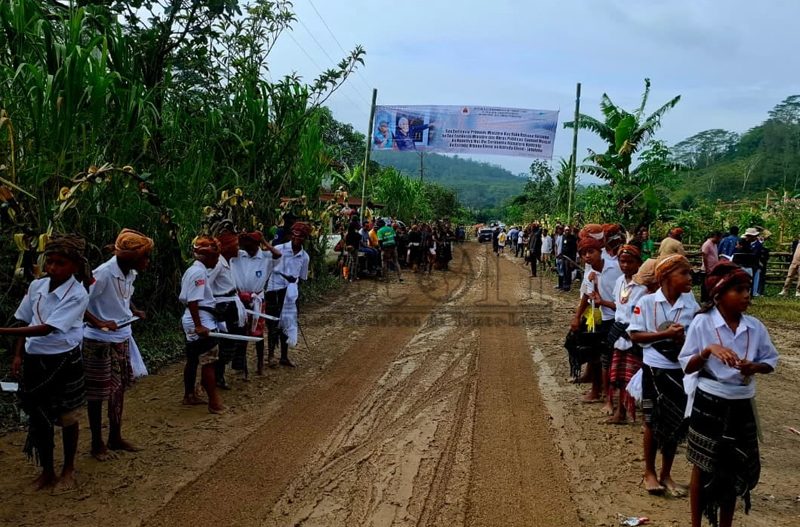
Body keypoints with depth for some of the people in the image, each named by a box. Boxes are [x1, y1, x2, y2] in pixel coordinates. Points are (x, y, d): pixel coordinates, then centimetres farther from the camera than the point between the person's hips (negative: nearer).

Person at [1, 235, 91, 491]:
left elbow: (46, 329, -25)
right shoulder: (36, 286, -1)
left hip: (64, 362, -5)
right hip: (34, 360, 5)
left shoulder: (77, 295, -19)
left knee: (67, 417, 11)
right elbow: (24, 322, 9)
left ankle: (68, 470, 30)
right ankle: (47, 471, 32)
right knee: (38, 417, 14)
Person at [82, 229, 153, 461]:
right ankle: (97, 444, 22)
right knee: (97, 393, 6)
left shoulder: (131, 273, 0)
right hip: (100, 342, -8)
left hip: (122, 339, 8)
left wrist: (134, 311, 3)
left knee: (119, 388, 17)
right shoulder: (103, 274, -24)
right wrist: (99, 324, -30)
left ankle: (115, 437, 32)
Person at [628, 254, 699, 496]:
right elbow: (634, 335, -9)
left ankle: (666, 474, 29)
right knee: (653, 422, 9)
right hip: (655, 368, -3)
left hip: (682, 369, 3)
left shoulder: (691, 304, -3)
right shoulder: (647, 302, -12)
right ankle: (649, 472, 28)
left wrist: (685, 338, -17)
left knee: (676, 423, 11)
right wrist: (665, 334, -20)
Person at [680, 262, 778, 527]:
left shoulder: (755, 326, -3)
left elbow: (771, 361, 7)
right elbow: (686, 366, -9)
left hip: (742, 406, 4)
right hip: (709, 404, -3)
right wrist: (708, 350, -26)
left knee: (735, 469, 16)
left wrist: (753, 367, -15)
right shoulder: (702, 322, -12)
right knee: (704, 468, 10)